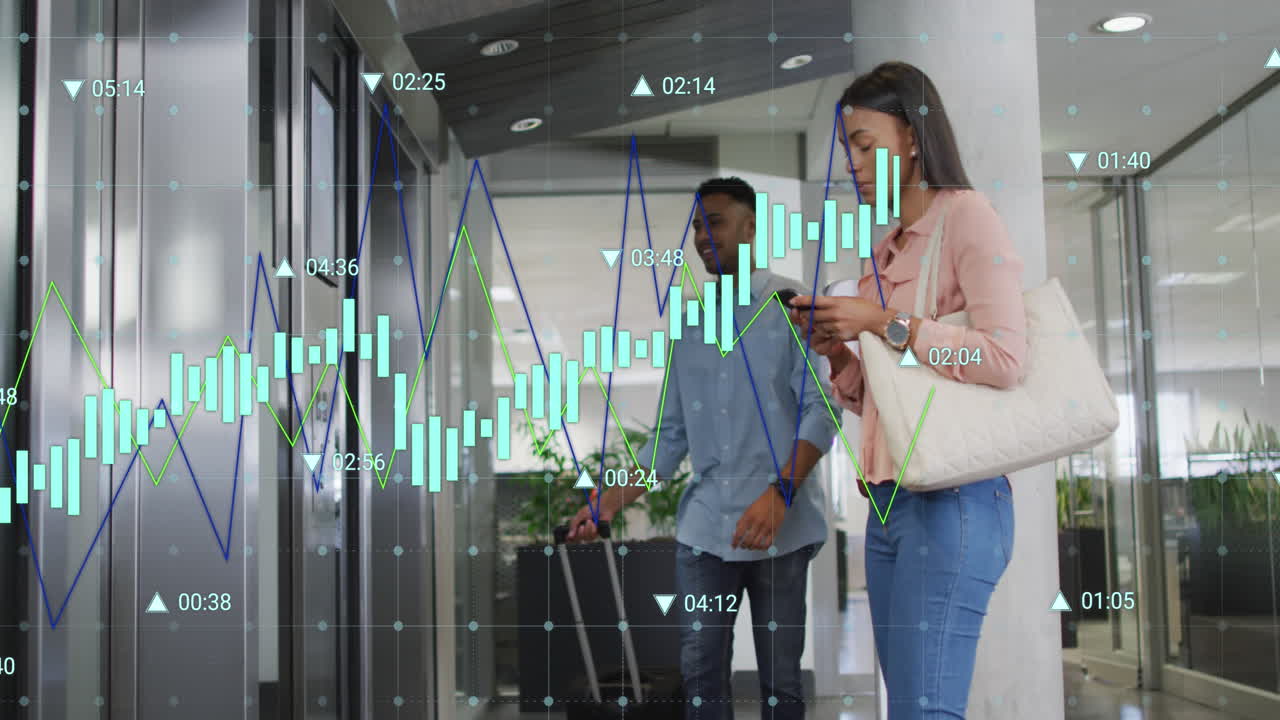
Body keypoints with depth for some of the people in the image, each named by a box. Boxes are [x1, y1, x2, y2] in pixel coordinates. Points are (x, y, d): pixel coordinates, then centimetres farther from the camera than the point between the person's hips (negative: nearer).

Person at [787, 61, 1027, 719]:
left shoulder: (966, 216, -4)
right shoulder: (885, 250, 19)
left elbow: (1005, 359, -16)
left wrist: (882, 323, -12)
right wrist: (834, 348, 4)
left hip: (952, 499, -8)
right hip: (888, 503, 8)